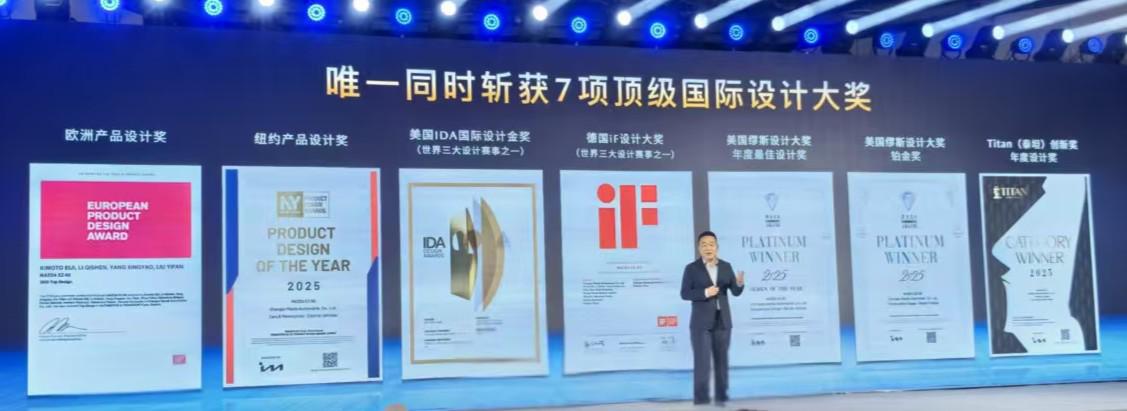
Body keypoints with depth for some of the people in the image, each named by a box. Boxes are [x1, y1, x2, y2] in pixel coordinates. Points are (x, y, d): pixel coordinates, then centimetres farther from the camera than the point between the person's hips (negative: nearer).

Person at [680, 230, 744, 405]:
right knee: (702, 363, -5)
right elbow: (684, 294, -6)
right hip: (701, 322, -3)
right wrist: (704, 293, -19)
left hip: (722, 321, 3)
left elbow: (736, 292, 3)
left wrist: (739, 284, -19)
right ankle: (701, 400, -1)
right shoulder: (692, 268, -3)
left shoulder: (726, 266, 6)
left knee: (722, 361, 8)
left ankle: (722, 398, 16)